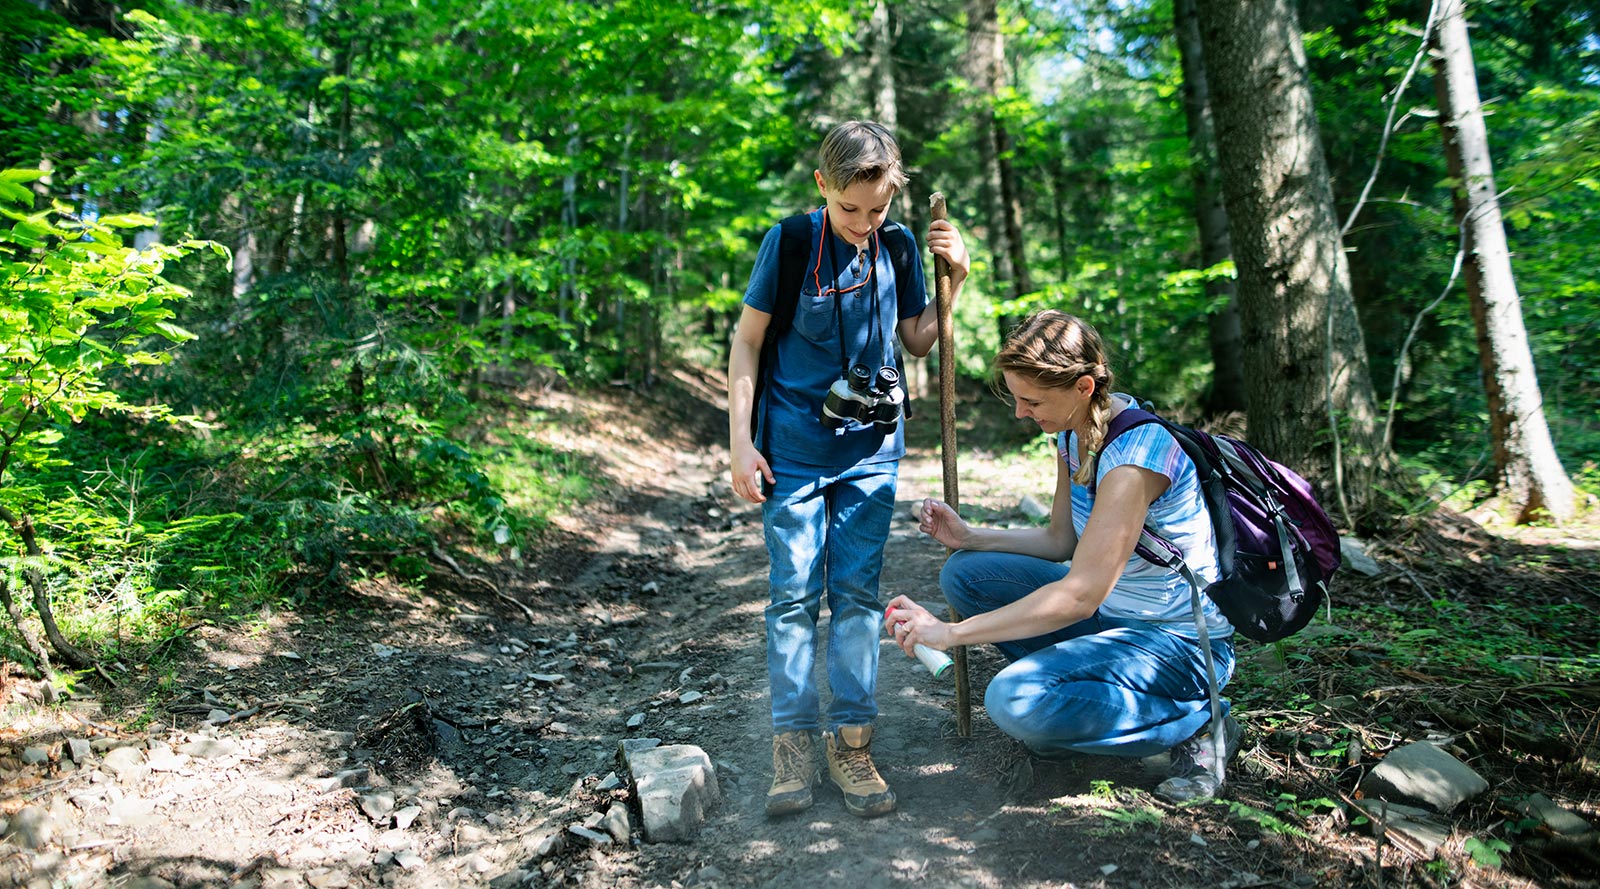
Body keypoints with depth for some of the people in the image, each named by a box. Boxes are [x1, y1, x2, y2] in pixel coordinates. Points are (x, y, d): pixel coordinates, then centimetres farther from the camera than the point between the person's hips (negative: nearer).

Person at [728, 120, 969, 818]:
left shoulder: (898, 246, 2)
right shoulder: (789, 243, -8)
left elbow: (917, 341, 11)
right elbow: (746, 341, -4)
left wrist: (954, 278, -3)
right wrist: (740, 440, -9)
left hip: (871, 448, 3)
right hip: (793, 450, -2)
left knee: (857, 594, 6)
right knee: (794, 596, 1)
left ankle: (851, 740, 16)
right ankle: (792, 743, 12)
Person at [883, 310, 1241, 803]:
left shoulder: (1137, 452, -29)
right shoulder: (1073, 432, -1)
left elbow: (1080, 595, -33)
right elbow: (1061, 540, 9)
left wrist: (951, 633, -32)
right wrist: (968, 536, -3)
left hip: (1183, 641, -9)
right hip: (1113, 610, 9)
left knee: (1015, 702, -27)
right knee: (966, 573, 0)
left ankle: (1197, 722, -6)